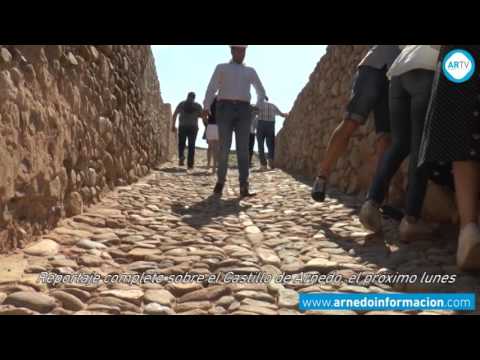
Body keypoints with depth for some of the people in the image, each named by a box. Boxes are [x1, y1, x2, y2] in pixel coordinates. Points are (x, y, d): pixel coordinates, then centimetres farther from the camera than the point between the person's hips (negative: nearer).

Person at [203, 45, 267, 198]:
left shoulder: (250, 71, 23)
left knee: (243, 148, -9)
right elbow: (211, 89, 5)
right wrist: (206, 108, -7)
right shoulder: (221, 68, 15)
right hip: (225, 108, -2)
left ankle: (244, 187, -14)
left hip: (243, 111, 2)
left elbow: (261, 91, 32)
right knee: (224, 147, -6)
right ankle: (220, 181, 11)